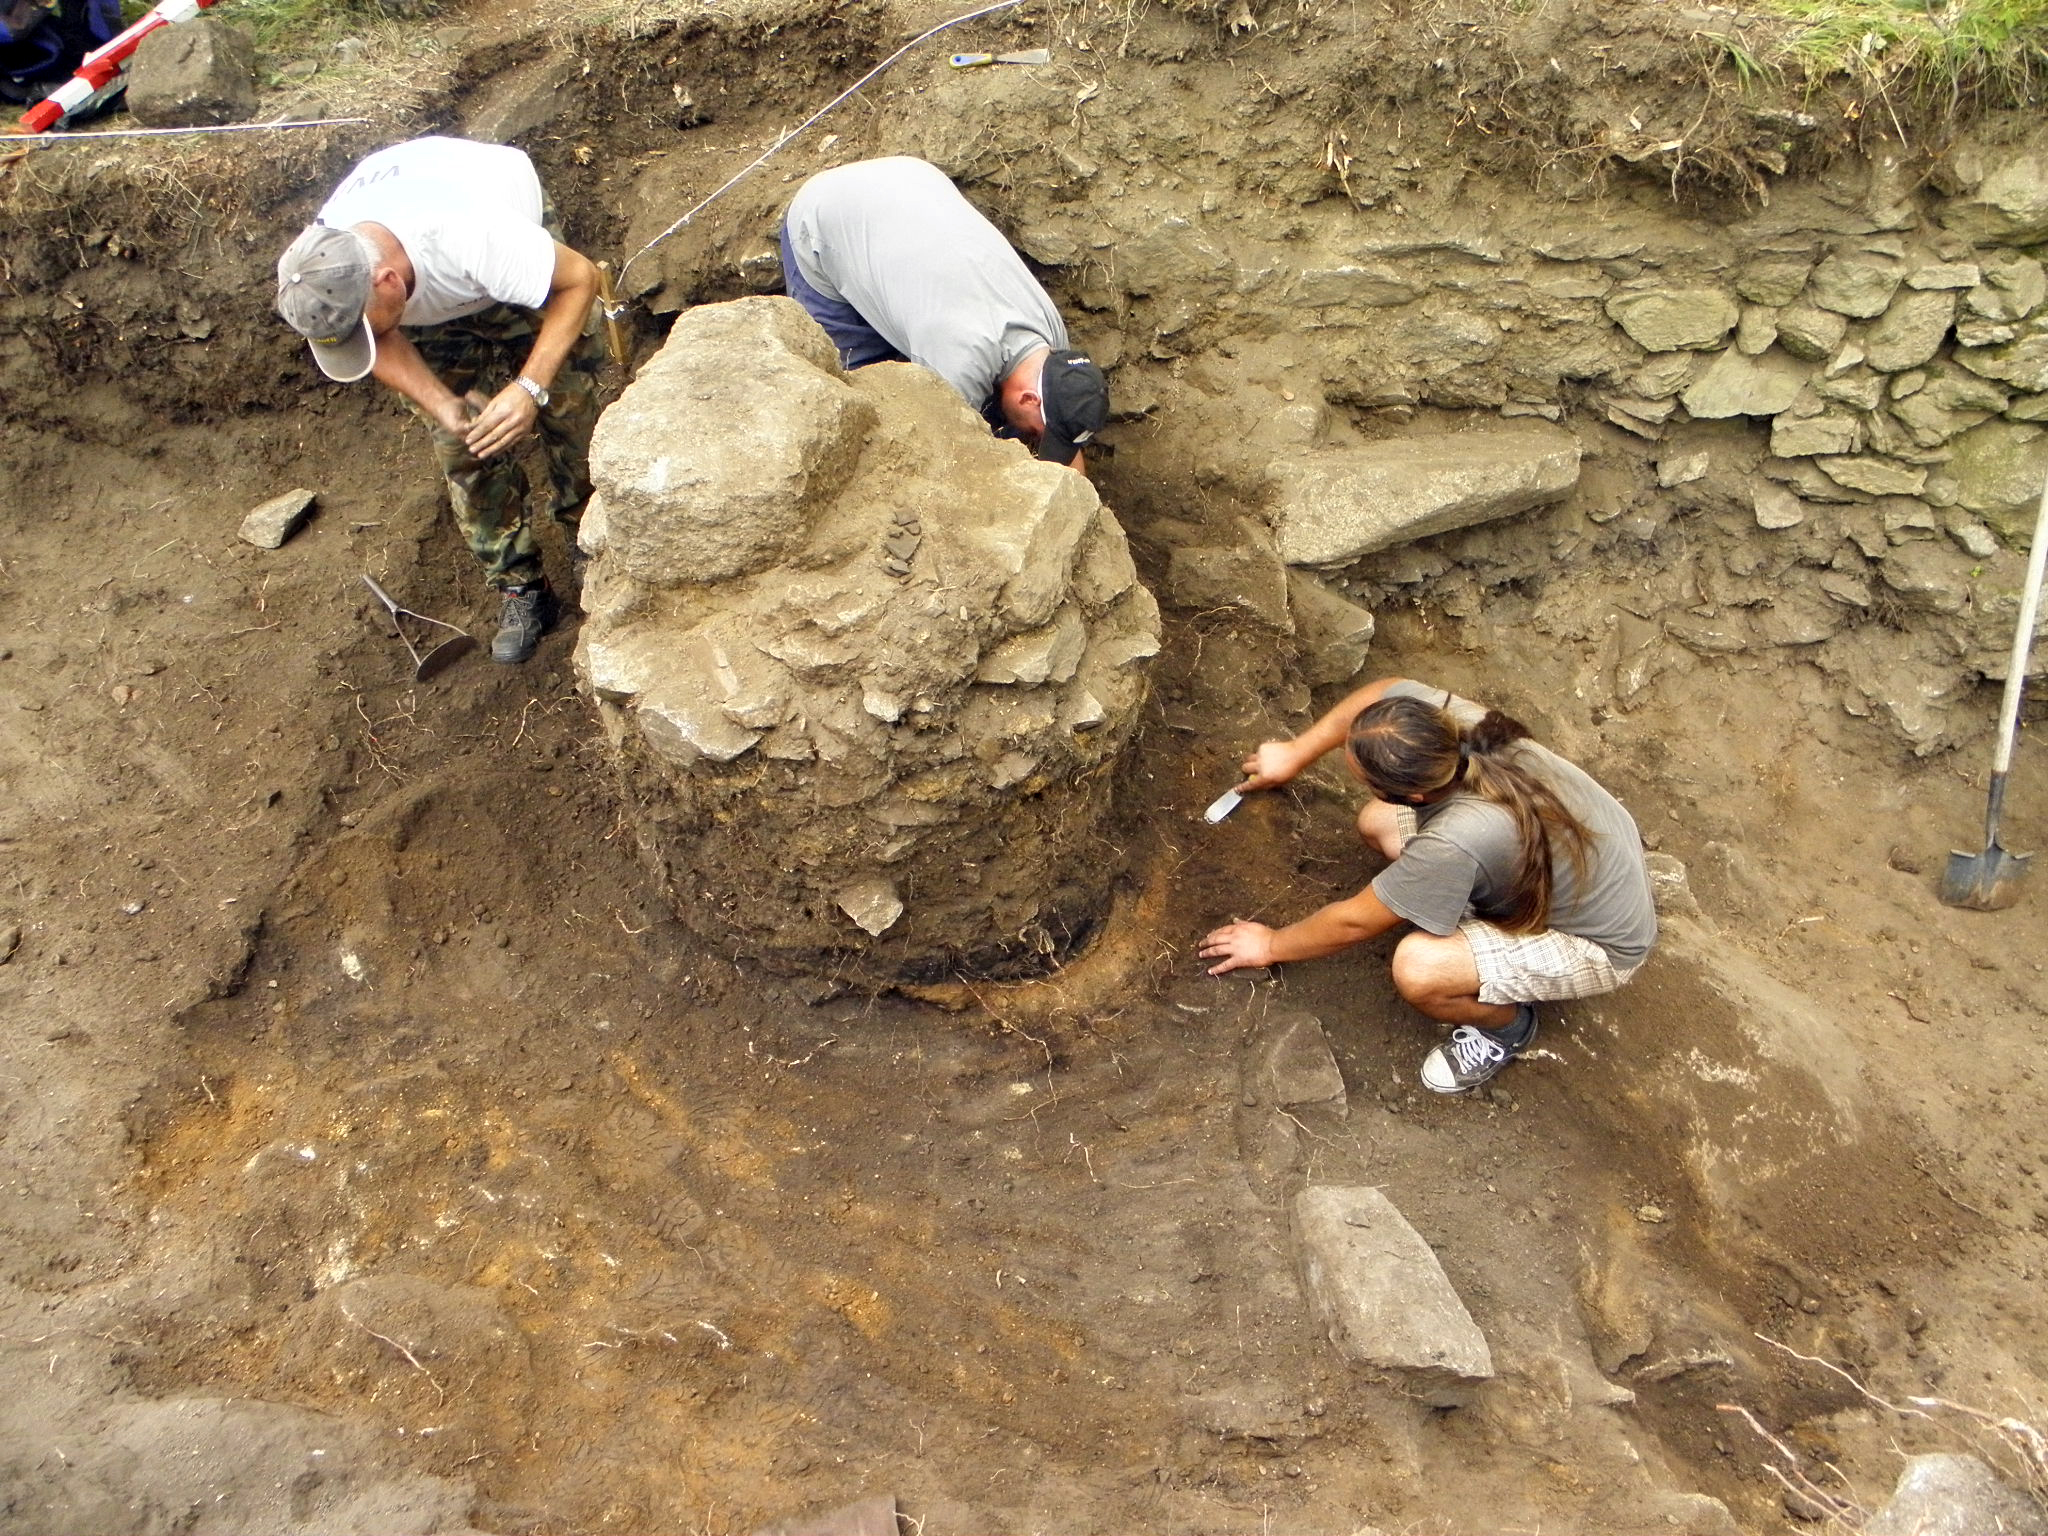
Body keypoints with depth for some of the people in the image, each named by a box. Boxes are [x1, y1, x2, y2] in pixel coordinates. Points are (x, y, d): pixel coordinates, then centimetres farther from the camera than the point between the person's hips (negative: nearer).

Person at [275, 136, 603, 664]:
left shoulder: (473, 238, -48)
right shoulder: (321, 281, -33)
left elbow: (580, 278, -33)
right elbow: (384, 346, -14)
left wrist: (531, 387, -41)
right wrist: (440, 403, -34)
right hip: (430, 301, 3)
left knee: (567, 408, -6)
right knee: (461, 445, -2)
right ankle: (521, 589, 12)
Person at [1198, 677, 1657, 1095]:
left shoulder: (1457, 841, -41)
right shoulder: (1445, 718, -24)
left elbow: (1355, 922, -24)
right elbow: (1384, 690, 2)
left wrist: (1271, 945, -7)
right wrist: (1295, 753, 5)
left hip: (1600, 942, -7)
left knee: (1416, 970, -29)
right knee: (1377, 824, 0)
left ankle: (1506, 1027, 4)